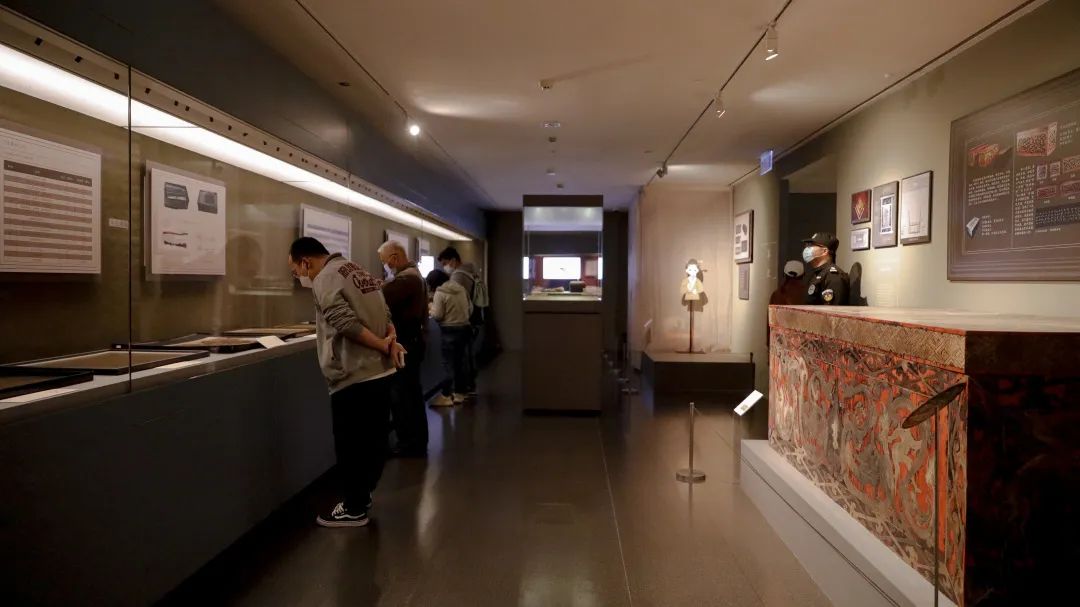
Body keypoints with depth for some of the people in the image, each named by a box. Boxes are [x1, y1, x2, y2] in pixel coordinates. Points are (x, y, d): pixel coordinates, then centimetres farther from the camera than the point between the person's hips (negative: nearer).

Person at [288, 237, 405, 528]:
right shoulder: (358, 271, 17)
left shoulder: (325, 279, -12)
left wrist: (384, 346, -16)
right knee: (373, 440, 17)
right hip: (382, 372, 9)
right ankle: (362, 496, 32)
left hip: (354, 378, -9)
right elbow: (385, 316, 13)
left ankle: (354, 509, 16)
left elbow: (347, 324, -24)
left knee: (351, 446, 4)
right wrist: (391, 340, -4)